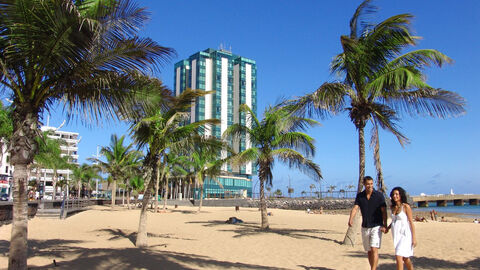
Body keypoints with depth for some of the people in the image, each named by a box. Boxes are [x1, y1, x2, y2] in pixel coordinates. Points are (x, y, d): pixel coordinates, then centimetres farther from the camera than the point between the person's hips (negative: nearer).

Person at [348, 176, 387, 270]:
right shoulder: (359, 196, 2)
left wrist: (385, 225, -18)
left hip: (376, 226, -4)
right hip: (365, 227, 4)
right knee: (369, 251, 12)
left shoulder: (379, 195, -6)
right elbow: (355, 208, -8)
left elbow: (384, 211, -7)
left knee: (374, 249, -15)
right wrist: (350, 219, -26)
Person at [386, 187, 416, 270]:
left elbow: (411, 222, -8)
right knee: (405, 258, 17)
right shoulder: (393, 207, 8)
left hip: (405, 235, -6)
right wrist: (388, 227, 5)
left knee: (398, 256, -15)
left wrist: (414, 237, -8)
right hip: (396, 235, 6)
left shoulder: (406, 206, -10)